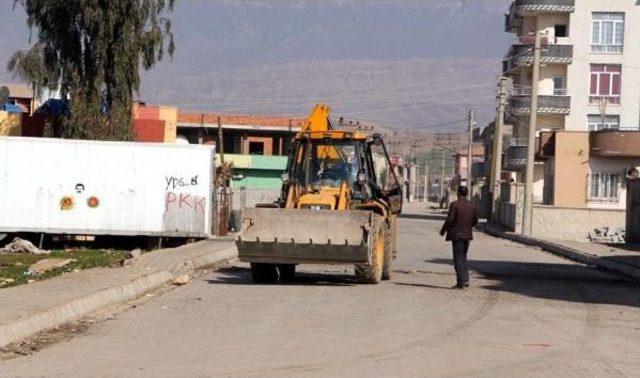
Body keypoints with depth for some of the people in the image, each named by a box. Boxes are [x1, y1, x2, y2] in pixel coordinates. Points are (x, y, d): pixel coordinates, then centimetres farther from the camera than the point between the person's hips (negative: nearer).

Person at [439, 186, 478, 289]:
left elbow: (449, 220, -17)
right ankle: (465, 279, 10)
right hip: (467, 235, 6)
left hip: (457, 235, -6)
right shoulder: (471, 206, 6)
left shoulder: (454, 205, -13)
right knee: (463, 257, 18)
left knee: (458, 258, -1)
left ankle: (461, 282, -3)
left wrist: (443, 230, -3)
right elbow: (475, 221, 10)